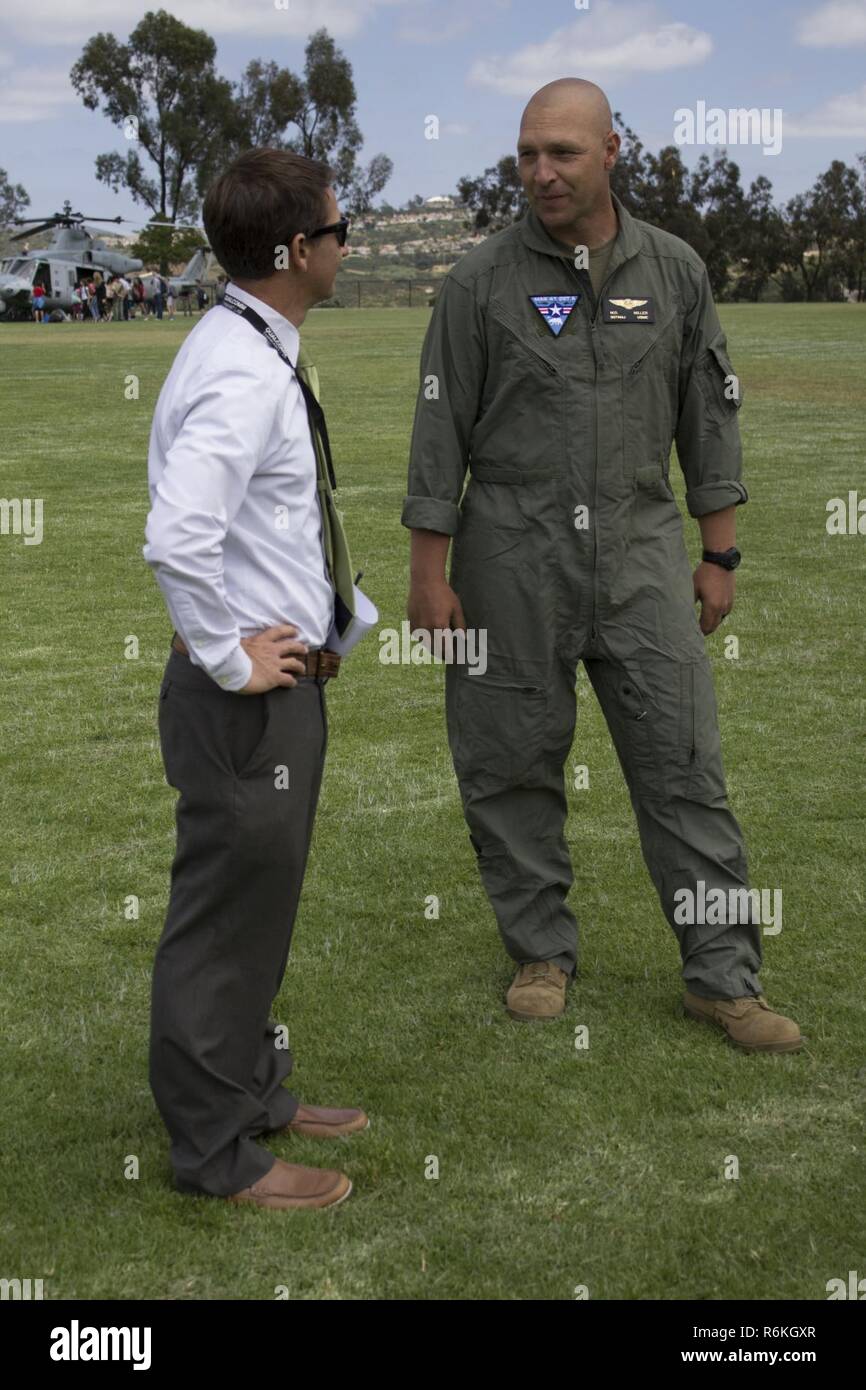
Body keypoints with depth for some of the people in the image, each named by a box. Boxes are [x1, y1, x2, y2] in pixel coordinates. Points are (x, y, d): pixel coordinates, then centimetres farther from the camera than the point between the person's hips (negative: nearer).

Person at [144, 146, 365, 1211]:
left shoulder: (253, 352, 9)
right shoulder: (244, 378, -23)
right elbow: (177, 543, -34)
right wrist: (229, 659, -22)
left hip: (282, 683, 10)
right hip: (248, 699, -10)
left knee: (258, 909, 22)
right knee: (226, 918, 4)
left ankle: (252, 1094, 40)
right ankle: (217, 1153, 20)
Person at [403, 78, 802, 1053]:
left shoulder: (674, 272, 6)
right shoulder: (482, 280, -1)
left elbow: (709, 415, 10)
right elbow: (441, 431, -1)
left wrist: (719, 554, 7)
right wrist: (429, 574, -4)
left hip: (640, 546, 1)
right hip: (513, 551, -1)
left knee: (683, 760, 0)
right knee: (512, 764, 6)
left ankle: (723, 976, 8)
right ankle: (542, 954, 23)